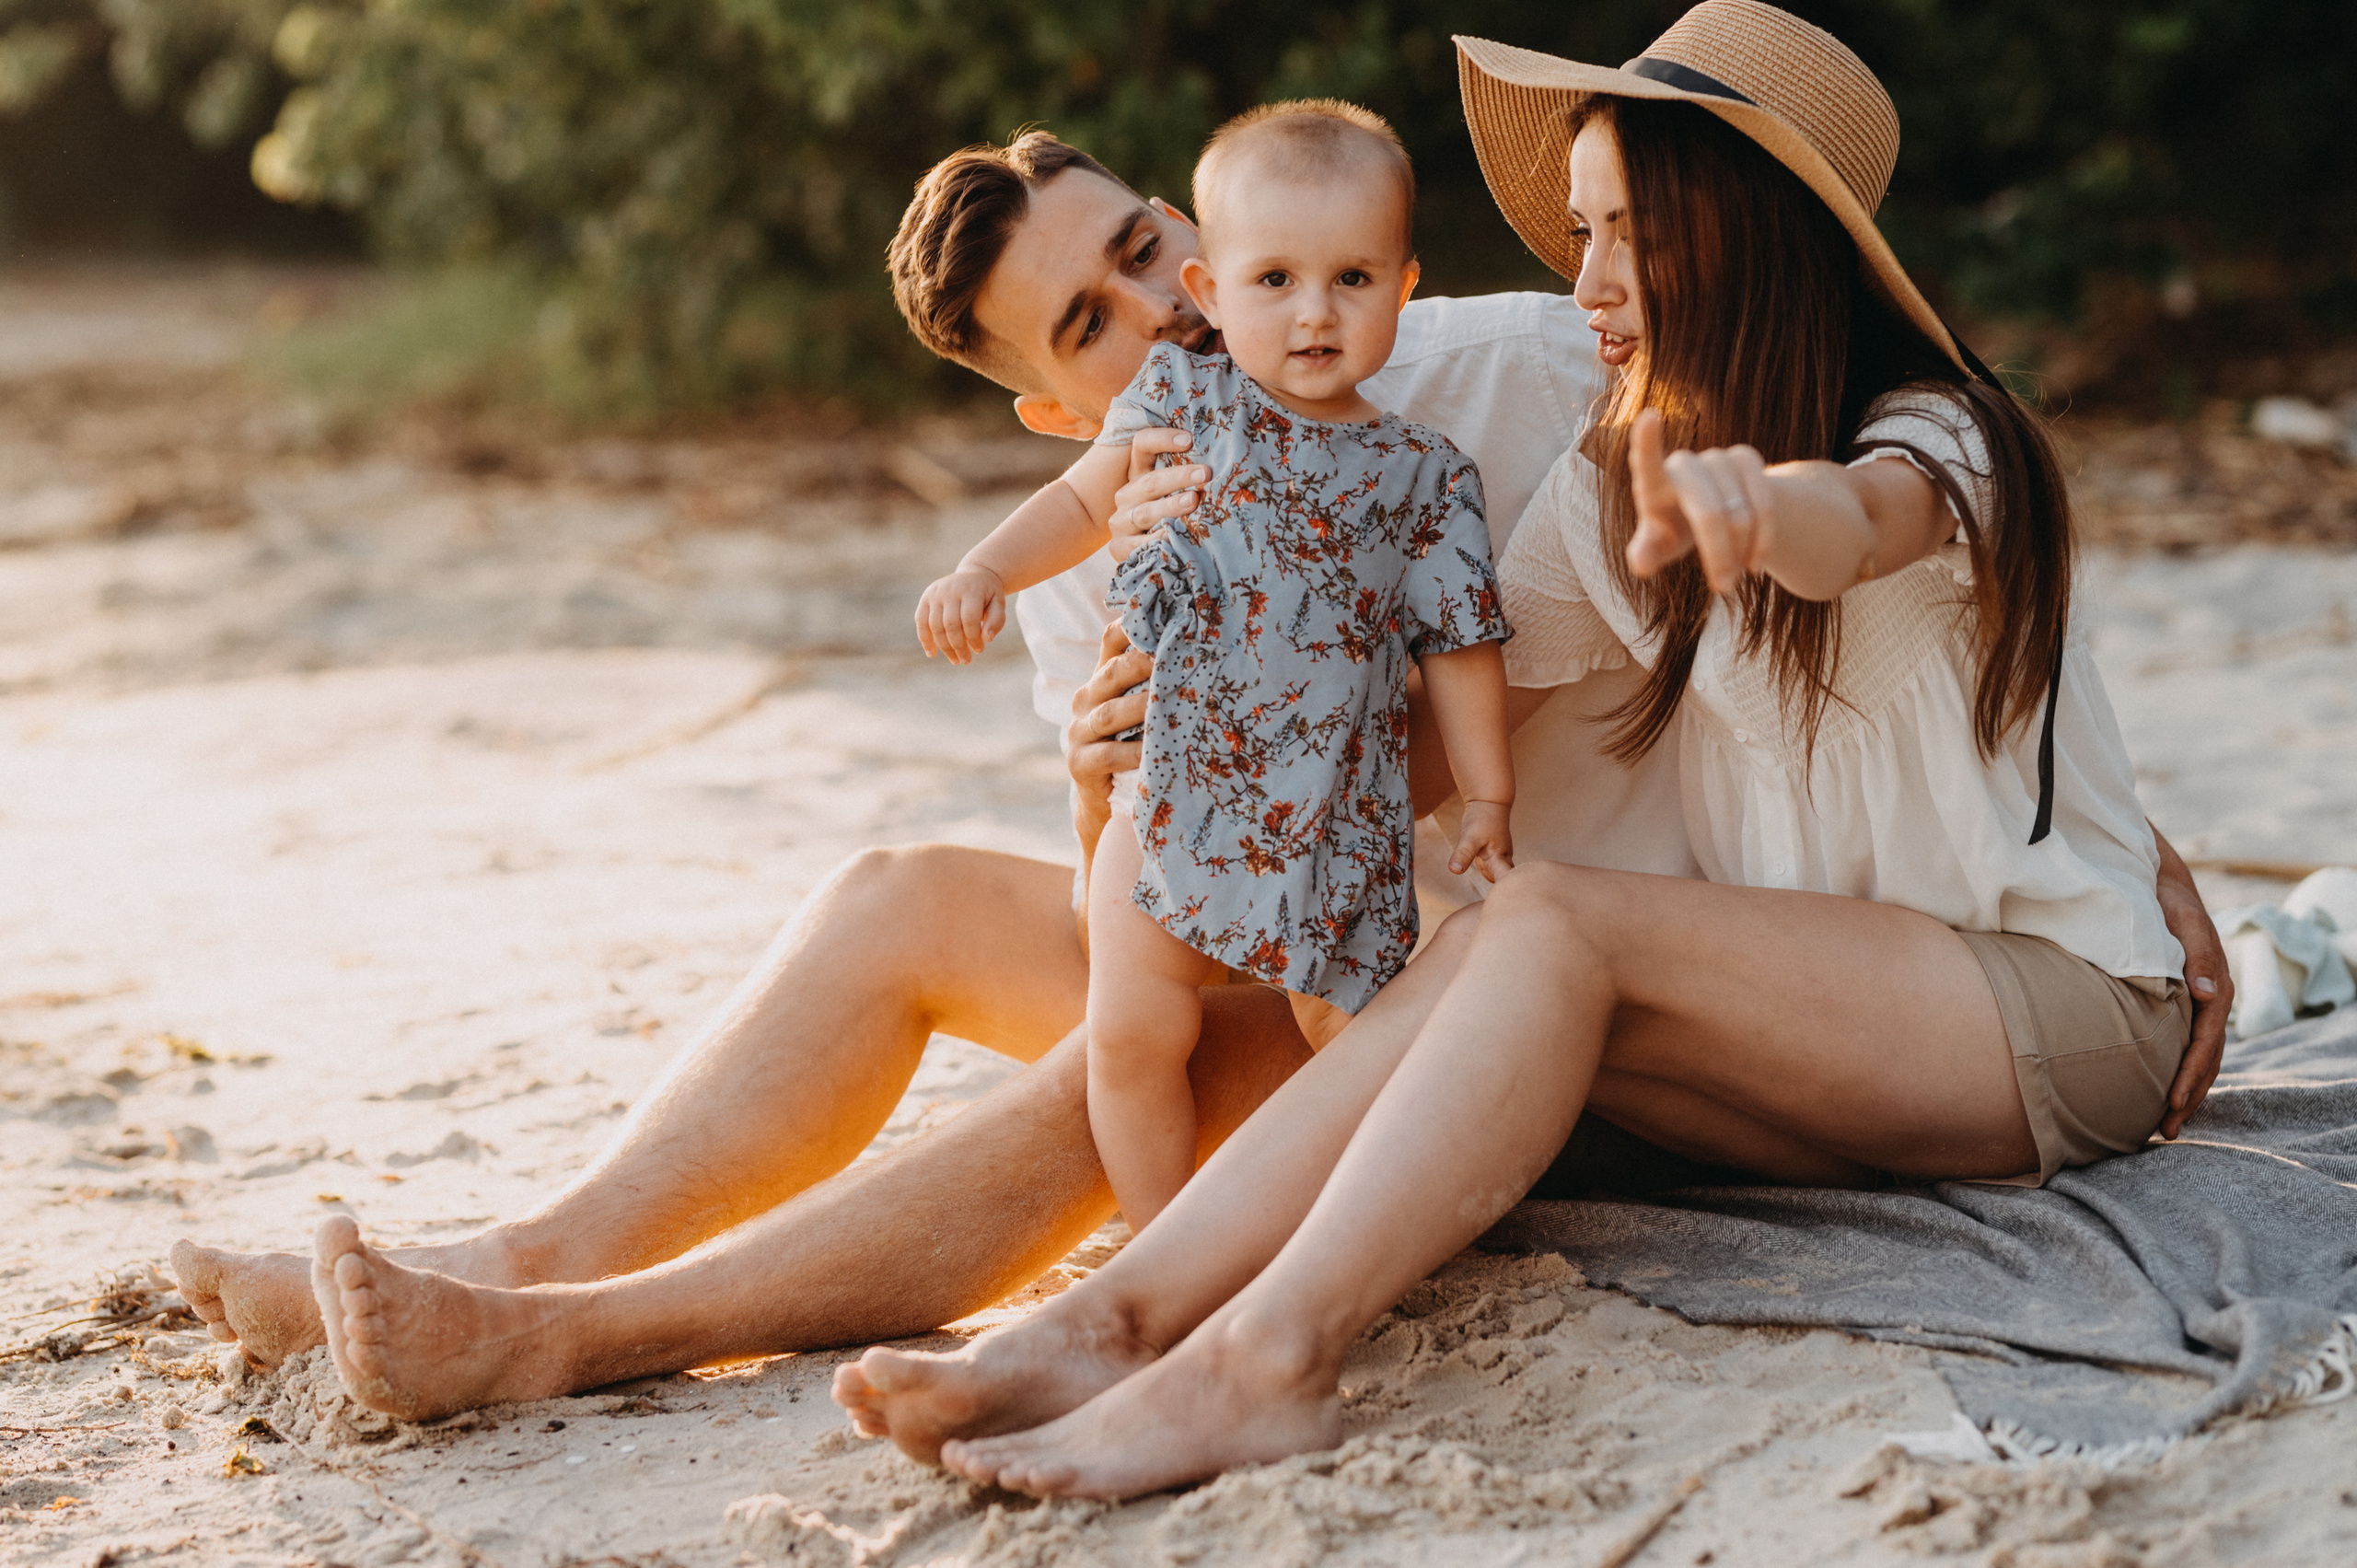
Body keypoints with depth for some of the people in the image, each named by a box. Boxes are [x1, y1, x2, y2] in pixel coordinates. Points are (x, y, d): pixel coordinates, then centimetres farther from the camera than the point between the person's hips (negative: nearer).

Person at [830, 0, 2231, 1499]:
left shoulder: (1937, 439, -11)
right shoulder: (1610, 487, 9)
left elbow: (1851, 526, -36)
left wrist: (1752, 504, -60)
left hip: (2068, 1006, -6)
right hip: (1830, 1018, 6)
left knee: (1551, 923, -27)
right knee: (1491, 972, -23)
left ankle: (1267, 1354, -40)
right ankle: (1112, 1320, -35)